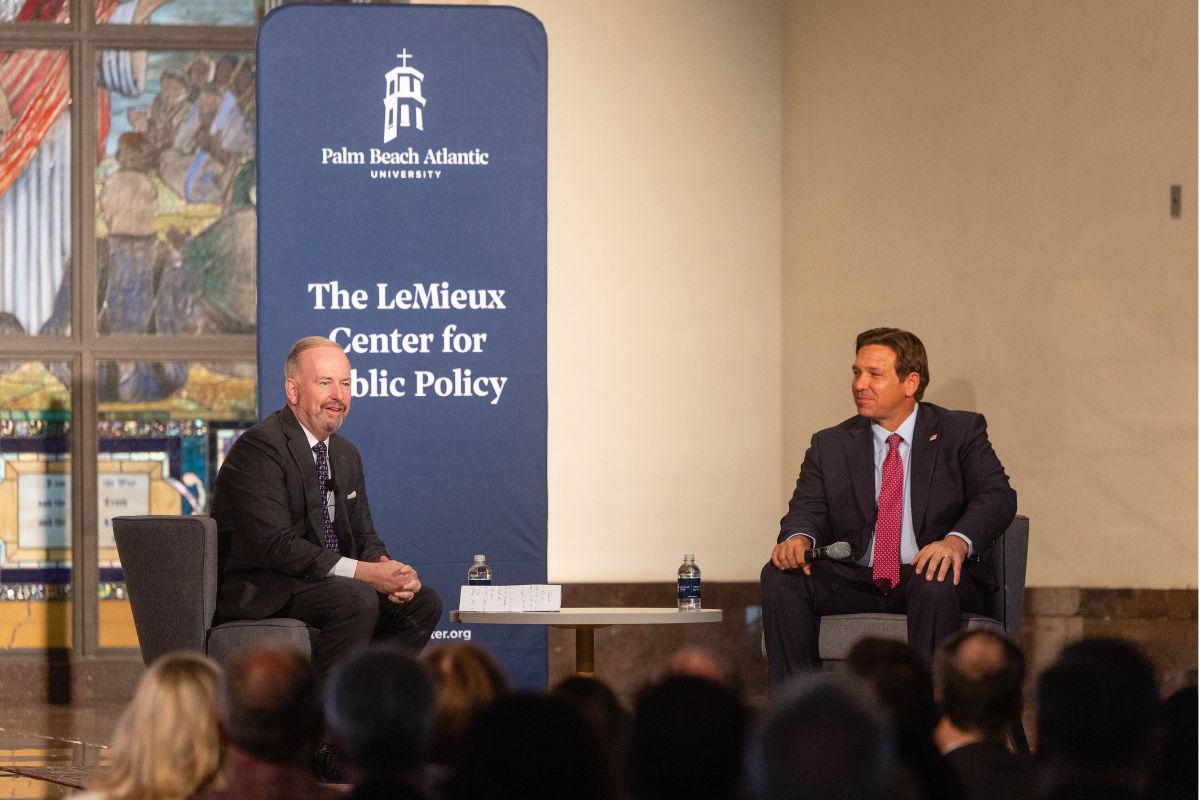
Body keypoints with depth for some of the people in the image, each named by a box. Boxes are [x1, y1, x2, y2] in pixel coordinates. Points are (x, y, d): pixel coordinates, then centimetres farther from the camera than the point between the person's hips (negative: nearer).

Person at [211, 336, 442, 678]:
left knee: (422, 602, -3)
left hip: (326, 582, 9)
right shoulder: (259, 448, -15)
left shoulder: (346, 455, 15)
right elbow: (275, 545, -23)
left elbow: (363, 536, 16)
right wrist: (363, 572, -26)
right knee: (359, 599, -30)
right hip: (258, 589, -9)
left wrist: (385, 567, -10)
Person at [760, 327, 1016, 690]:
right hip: (855, 584, 3)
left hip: (927, 576, -3)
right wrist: (799, 538, -24)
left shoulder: (960, 432, 4)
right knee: (780, 576, -21)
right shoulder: (830, 444, 14)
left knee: (934, 583, -37)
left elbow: (998, 496, -9)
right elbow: (809, 508, 3)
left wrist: (957, 541, -31)